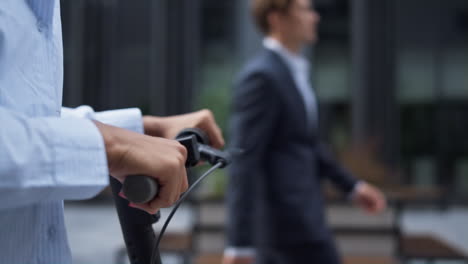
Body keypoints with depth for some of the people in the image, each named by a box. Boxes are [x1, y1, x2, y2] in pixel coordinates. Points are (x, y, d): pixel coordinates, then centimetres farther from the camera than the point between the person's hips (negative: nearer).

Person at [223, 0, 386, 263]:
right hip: (289, 221, -10)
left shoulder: (292, 69, 13)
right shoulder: (261, 76, -18)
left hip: (293, 213, 10)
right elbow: (244, 163, -22)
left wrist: (353, 186, 19)